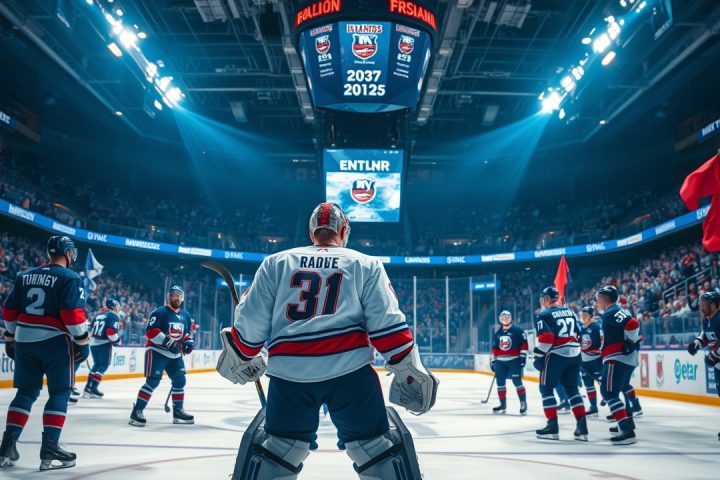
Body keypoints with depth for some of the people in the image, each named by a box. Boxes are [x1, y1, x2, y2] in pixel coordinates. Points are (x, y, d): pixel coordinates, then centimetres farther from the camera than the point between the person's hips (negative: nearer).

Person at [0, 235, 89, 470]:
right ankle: (49, 448, -2)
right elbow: (73, 314, -16)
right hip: (55, 341, -6)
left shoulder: (25, 275, 12)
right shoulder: (69, 277, -8)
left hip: (24, 340, 6)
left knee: (26, 392, 13)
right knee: (59, 392, 2)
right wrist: (83, 342, -9)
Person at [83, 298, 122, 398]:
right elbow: (111, 332, -18)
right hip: (104, 343, -8)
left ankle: (88, 387, 14)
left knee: (97, 364, 18)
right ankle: (93, 388, -9)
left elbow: (92, 328, 19)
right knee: (103, 365, -1)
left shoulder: (99, 314, 17)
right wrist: (117, 340, -4)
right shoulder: (114, 316, -8)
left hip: (93, 343, 8)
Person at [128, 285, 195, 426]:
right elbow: (151, 331, -21)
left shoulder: (186, 316, 10)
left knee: (180, 381, 6)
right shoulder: (160, 313, -12)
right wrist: (168, 342, -27)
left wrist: (189, 341, -1)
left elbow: (187, 333, 20)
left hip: (175, 354, 7)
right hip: (157, 351, -7)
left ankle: (178, 411, 19)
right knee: (153, 381, -14)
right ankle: (137, 411, -8)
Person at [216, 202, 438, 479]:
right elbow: (386, 322, 1)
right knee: (378, 448, 10)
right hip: (350, 370, -1)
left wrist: (240, 356, 26)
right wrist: (408, 368, 6)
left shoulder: (276, 262, 14)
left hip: (289, 371, 2)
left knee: (278, 446, 19)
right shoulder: (366, 264, 11)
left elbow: (251, 319, 10)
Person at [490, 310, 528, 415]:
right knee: (500, 382, 4)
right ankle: (503, 405, 13)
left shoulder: (518, 330, -3)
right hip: (500, 361, 6)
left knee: (517, 381, -12)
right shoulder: (497, 333, 14)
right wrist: (492, 361, 15)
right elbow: (494, 348, 17)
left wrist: (523, 356, -13)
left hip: (514, 360, -6)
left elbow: (524, 344, -7)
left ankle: (523, 403, -5)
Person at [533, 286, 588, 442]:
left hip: (555, 356, -7)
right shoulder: (570, 312, 15)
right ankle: (582, 426, 6)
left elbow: (545, 338, -19)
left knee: (546, 389, 5)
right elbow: (577, 334, 18)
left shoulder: (544, 315, -8)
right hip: (574, 356, 7)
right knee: (572, 389, 14)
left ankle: (553, 426, -1)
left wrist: (538, 357, -11)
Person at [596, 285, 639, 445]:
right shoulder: (618, 311, 19)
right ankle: (626, 424, 35)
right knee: (618, 390, 25)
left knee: (609, 392, -13)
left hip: (617, 358, -11)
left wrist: (630, 343, -15)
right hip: (627, 359, 11)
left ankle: (628, 431, -20)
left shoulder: (611, 312, -12)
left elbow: (632, 324, -25)